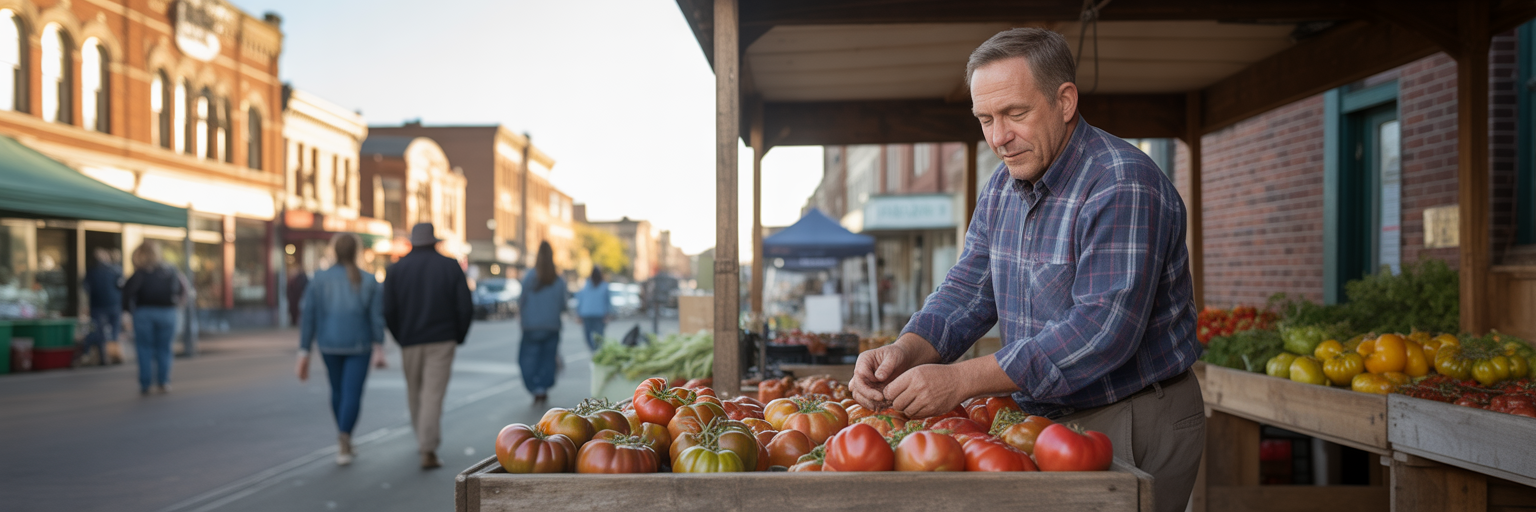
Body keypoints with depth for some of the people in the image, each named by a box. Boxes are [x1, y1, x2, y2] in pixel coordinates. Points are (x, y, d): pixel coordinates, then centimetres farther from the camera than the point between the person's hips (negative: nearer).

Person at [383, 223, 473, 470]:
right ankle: (428, 451, -11)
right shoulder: (451, 267, 0)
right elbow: (466, 307, -5)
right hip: (442, 341, -1)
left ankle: (425, 440, 32)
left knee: (415, 392, 18)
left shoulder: (397, 269, 2)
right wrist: (459, 336, 9)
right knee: (433, 394, -4)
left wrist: (401, 338, 11)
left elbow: (388, 310, -2)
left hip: (410, 342, 2)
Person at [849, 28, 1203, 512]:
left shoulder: (1124, 185, -21)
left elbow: (1103, 330, -29)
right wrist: (905, 352, -16)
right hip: (1049, 419, 7)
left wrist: (960, 380, -31)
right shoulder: (1002, 187, 7)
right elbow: (968, 291, 6)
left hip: (1136, 425, -7)